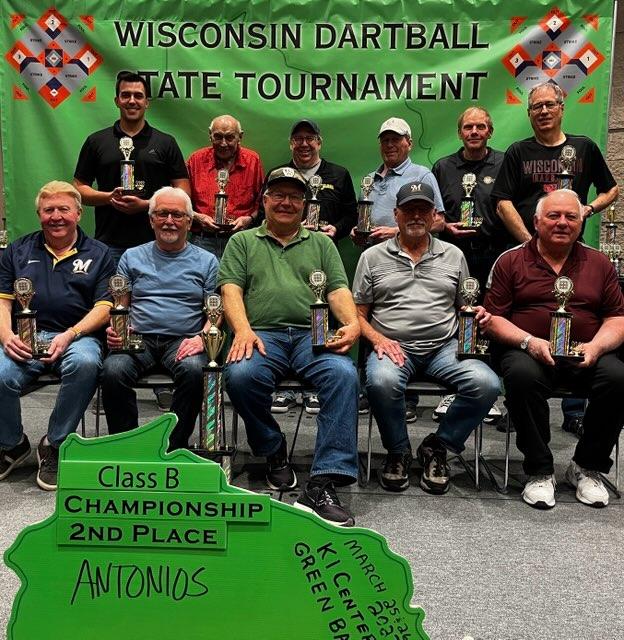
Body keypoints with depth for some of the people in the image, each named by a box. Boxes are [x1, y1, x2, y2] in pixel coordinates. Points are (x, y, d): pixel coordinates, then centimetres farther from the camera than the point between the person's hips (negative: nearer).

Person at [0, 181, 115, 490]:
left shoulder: (97, 254, 14)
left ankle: (54, 445, -14)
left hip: (77, 335, -2)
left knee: (85, 363, -37)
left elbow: (104, 307, 3)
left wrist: (69, 335, -14)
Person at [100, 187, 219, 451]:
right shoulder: (132, 257, 19)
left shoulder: (206, 261, 15)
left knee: (194, 370, -35)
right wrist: (114, 330, -8)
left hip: (182, 341, -1)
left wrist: (201, 338, -11)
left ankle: (175, 447, -20)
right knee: (113, 370, -30)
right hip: (137, 339, 1)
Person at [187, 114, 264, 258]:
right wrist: (196, 217, -5)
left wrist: (250, 219, -6)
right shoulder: (196, 159, 7)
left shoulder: (253, 160, 6)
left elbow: (262, 201, 11)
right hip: (203, 240, 0)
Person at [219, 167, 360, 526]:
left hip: (313, 335, 1)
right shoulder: (242, 242, 22)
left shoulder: (322, 244, 25)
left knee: (344, 374, -32)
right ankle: (274, 452, -6)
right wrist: (242, 329, -13)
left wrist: (353, 324, -9)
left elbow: (339, 291, 14)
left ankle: (323, 486, -32)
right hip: (262, 334, 0)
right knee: (241, 375, -34)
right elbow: (231, 290, 8)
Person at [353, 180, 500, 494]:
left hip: (444, 347, 2)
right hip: (393, 347, -2)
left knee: (486, 384, -26)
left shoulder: (453, 255, 18)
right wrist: (377, 339, -10)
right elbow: (358, 313, 9)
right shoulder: (372, 257, 11)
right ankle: (398, 452, -6)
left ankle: (437, 447, -1)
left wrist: (478, 315, -2)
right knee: (382, 382, -36)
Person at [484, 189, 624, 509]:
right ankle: (539, 470, -15)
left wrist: (596, 346, -9)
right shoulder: (510, 261, 8)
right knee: (521, 375, -36)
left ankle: (587, 468, -4)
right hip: (529, 350, -2)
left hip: (586, 355, 2)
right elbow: (493, 318, 2)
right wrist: (529, 342, -15)